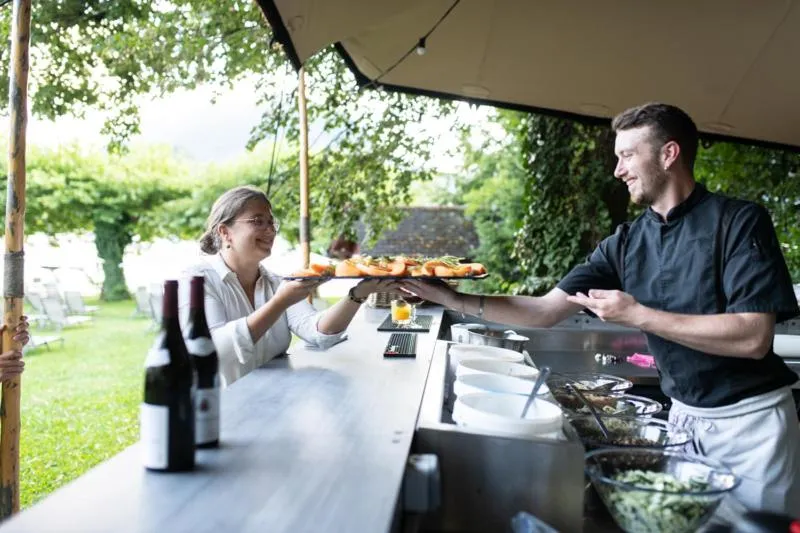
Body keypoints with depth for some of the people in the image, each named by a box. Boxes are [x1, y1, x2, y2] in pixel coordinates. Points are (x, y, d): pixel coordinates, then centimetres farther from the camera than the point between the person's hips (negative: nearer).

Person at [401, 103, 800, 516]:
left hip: (751, 419, -4)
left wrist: (638, 315, -23)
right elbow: (546, 311, -2)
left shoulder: (739, 221, -15)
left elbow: (754, 338, -23)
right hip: (684, 415, 5)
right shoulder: (625, 244, -1)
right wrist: (458, 301, -10)